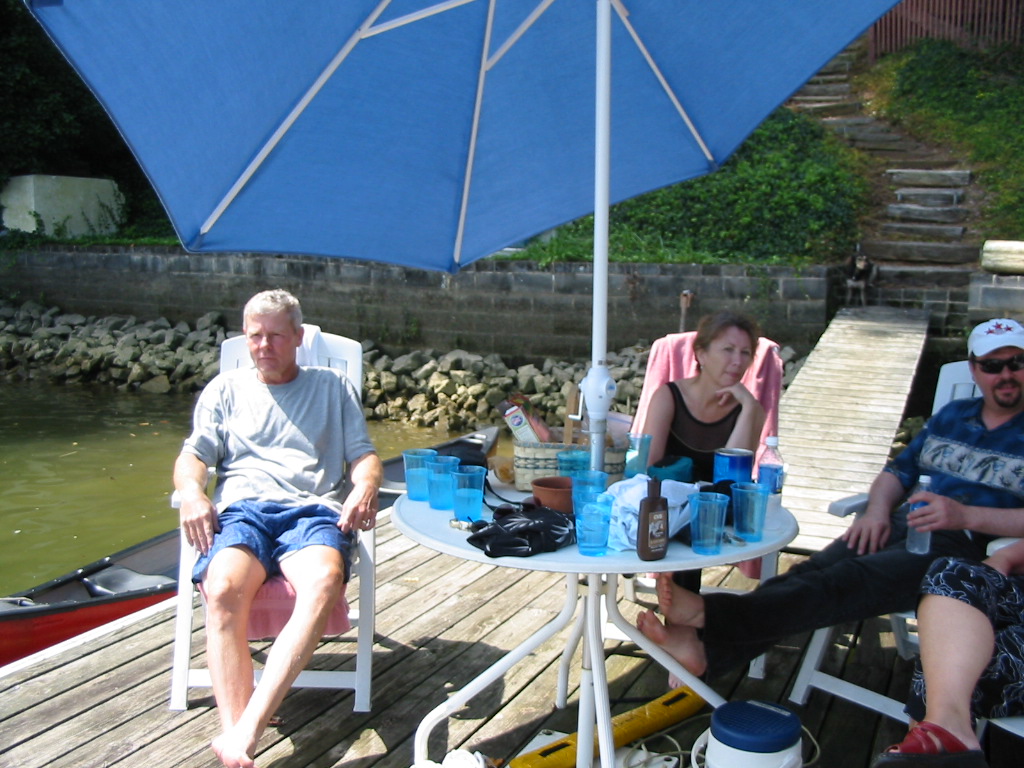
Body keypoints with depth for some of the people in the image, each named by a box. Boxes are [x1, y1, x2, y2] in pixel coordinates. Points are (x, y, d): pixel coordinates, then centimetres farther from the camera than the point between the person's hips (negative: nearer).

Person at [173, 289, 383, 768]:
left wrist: (365, 488, -7)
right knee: (223, 589, -35)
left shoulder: (333, 387, 25)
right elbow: (193, 454, 17)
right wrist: (192, 493, -7)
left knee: (324, 582, -38)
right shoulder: (226, 389, 26)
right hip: (242, 508, 1)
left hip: (313, 510, 0)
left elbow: (364, 454, 17)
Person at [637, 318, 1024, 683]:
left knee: (847, 581, -32)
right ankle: (706, 647, -39)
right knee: (812, 572, -22)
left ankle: (712, 615, -49)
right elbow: (899, 470, 26)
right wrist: (878, 511, 4)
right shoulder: (954, 415, 25)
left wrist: (966, 516, -19)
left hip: (965, 546, -6)